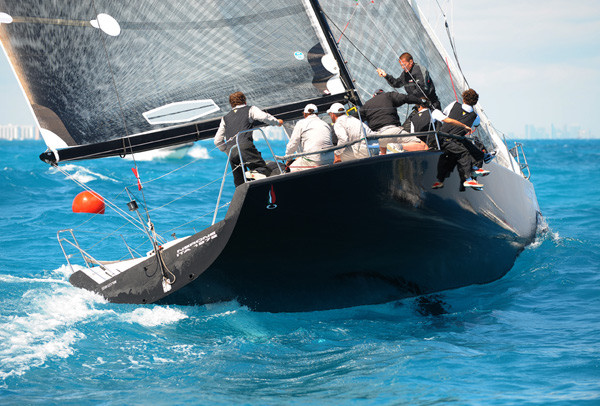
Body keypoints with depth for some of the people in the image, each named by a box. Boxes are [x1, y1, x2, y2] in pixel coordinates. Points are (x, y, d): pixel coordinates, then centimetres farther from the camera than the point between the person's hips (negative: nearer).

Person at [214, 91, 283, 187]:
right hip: (245, 146, -5)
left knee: (239, 184, 10)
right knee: (266, 172, -14)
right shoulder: (250, 109, 18)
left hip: (231, 152, 5)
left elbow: (217, 141, 25)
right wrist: (277, 122, 14)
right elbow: (264, 117, -2)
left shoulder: (225, 118, 29)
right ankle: (256, 174, -44)